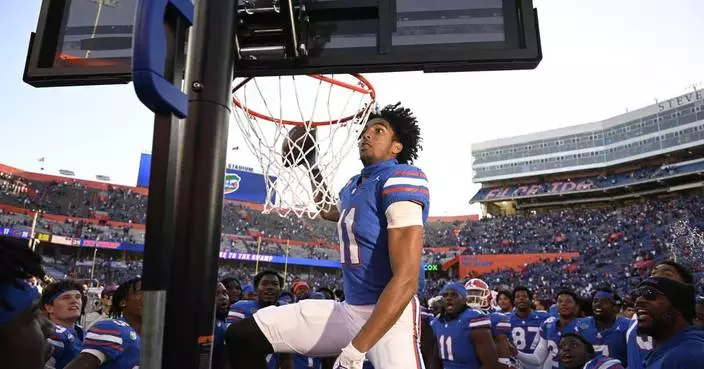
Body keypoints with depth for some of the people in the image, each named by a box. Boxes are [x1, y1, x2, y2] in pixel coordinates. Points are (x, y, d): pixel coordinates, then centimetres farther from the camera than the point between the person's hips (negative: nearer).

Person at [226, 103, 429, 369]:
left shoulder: (401, 179, -15)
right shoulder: (352, 186, 11)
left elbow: (406, 280, -23)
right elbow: (328, 210, 37)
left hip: (391, 315, -7)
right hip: (348, 310, 8)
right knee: (244, 335, 3)